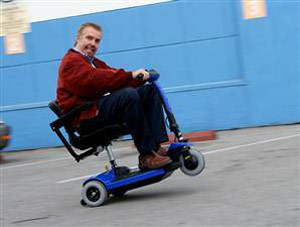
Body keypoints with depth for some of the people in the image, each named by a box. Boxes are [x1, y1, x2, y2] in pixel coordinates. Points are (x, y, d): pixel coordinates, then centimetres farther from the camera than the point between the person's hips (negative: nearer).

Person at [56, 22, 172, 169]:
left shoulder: (95, 63, 31)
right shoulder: (71, 62, -3)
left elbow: (112, 76, 15)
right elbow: (97, 79, -21)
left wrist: (140, 77, -4)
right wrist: (130, 76, -27)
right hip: (85, 120, -9)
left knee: (149, 90, -1)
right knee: (129, 94, -31)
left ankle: (156, 146, -15)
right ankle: (146, 155, -30)